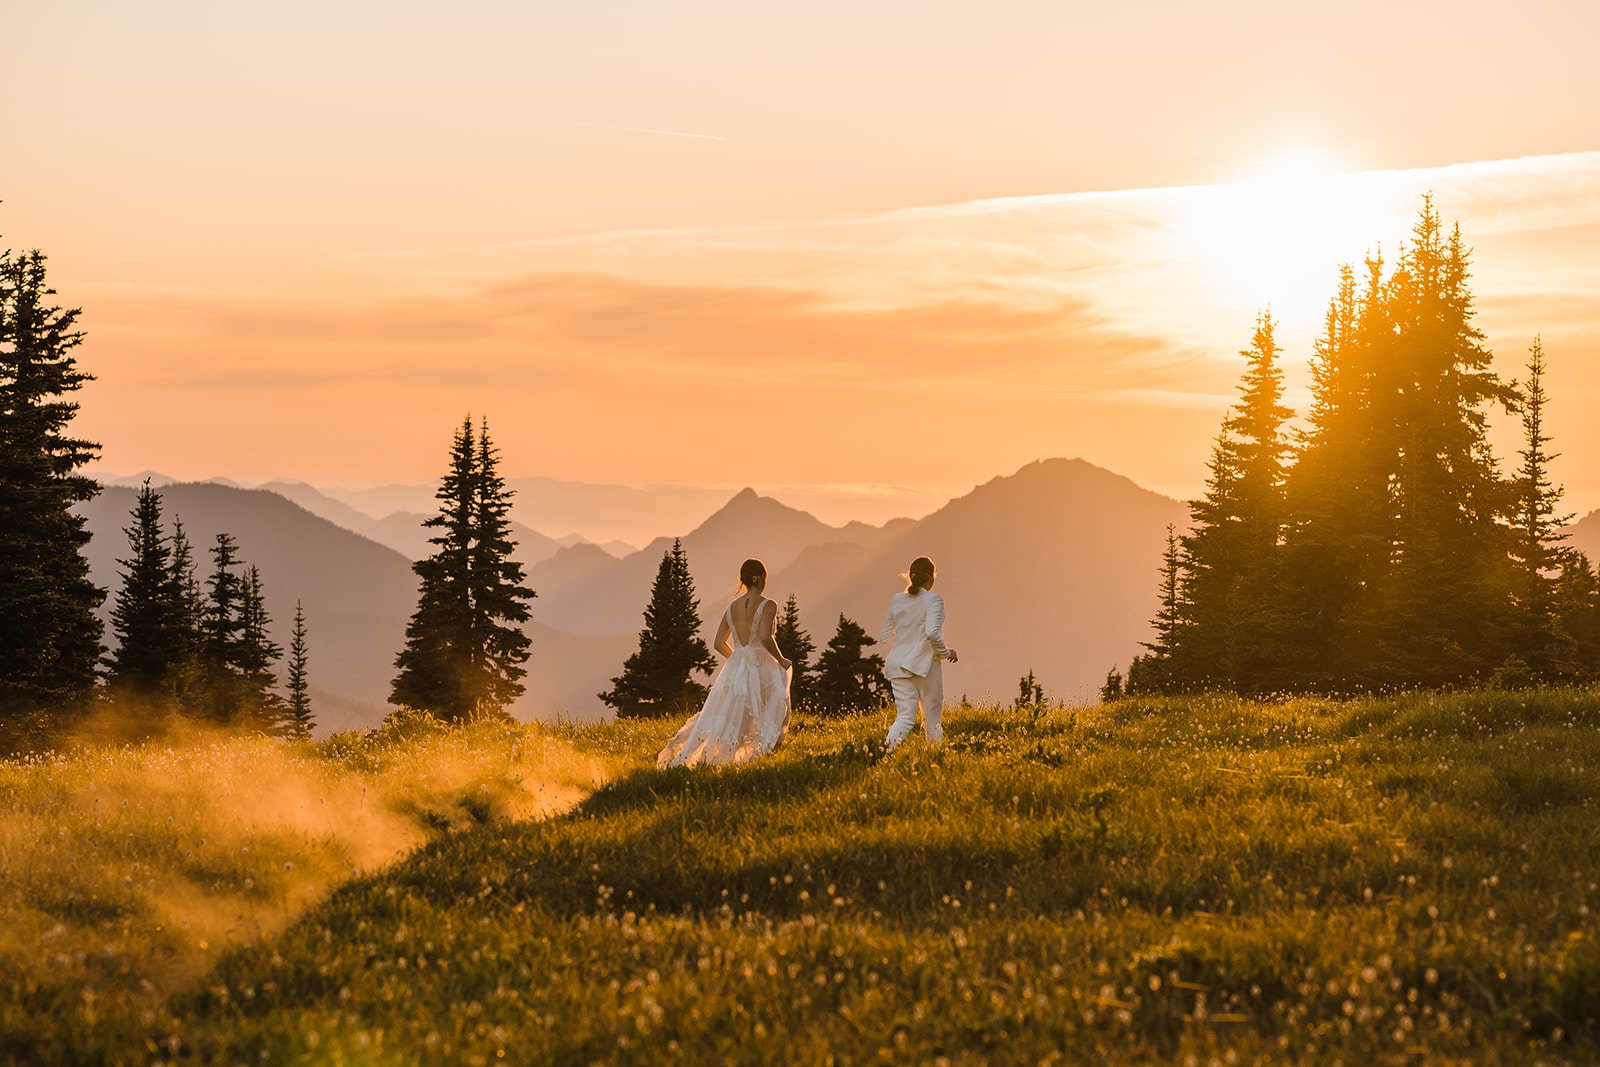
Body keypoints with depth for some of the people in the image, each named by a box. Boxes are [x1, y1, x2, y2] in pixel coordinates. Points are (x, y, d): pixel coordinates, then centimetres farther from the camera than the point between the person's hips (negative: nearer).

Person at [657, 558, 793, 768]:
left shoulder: (732, 606, 10)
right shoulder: (768, 606, -8)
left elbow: (719, 644, 11)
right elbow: (765, 637, -23)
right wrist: (781, 660, -9)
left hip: (734, 670, 5)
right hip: (761, 669, -5)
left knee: (721, 719, 9)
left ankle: (680, 759, -2)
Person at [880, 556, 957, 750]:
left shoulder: (897, 600, 7)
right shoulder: (933, 599, -9)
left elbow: (884, 637, 14)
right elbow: (932, 632, -24)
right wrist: (946, 653, -8)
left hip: (899, 664, 4)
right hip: (926, 664, -4)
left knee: (905, 716, 0)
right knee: (933, 717, 11)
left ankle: (889, 744, -27)